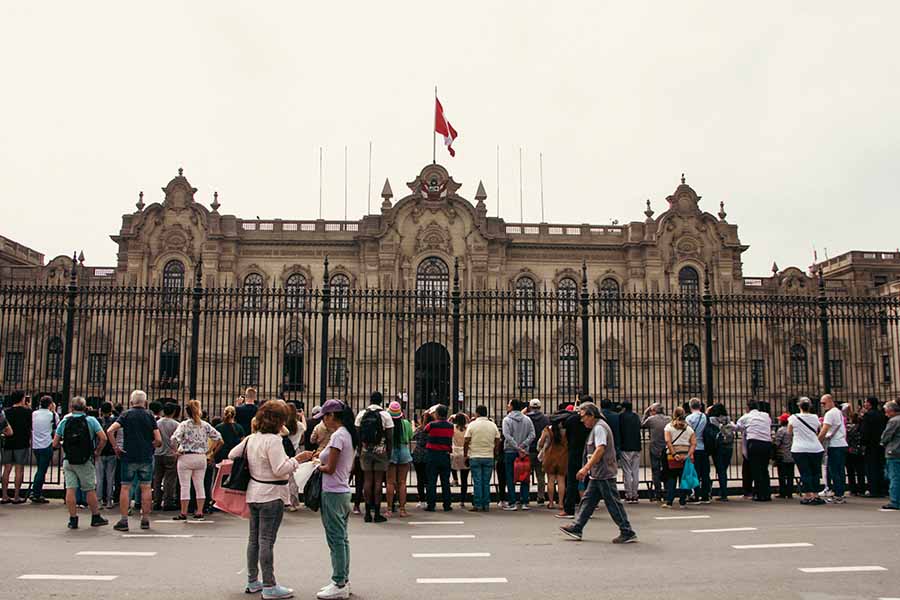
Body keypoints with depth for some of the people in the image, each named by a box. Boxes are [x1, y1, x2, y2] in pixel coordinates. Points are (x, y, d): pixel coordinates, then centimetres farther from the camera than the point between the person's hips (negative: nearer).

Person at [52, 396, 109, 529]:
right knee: (90, 489, 7)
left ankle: (73, 519, 5)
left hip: (68, 460, 2)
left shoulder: (64, 422, 3)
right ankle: (96, 518, 17)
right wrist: (97, 452, 3)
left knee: (70, 489, 4)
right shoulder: (91, 420, -4)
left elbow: (55, 443, 4)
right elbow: (103, 438, -12)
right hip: (86, 460, -2)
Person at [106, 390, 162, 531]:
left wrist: (116, 447, -4)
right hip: (146, 457, 1)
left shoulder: (126, 414, 0)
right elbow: (158, 440, -4)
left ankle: (123, 521, 4)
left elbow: (110, 431, -14)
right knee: (145, 488, 8)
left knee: (125, 488, 5)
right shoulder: (149, 416, 3)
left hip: (129, 456, -1)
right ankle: (145, 520, 11)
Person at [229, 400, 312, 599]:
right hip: (271, 496, -9)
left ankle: (252, 582, 27)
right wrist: (297, 459, -13)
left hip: (253, 494, 9)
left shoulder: (251, 438, 6)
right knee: (267, 540, -5)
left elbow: (232, 454, 17)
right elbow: (280, 470, -23)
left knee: (254, 538, 16)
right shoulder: (273, 440, -19)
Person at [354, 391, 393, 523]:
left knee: (367, 480, 7)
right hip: (381, 451, -2)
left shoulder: (361, 414, 4)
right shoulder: (385, 415, -4)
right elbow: (390, 437, -6)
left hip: (365, 451, 2)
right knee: (378, 481, 1)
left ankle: (368, 513, 9)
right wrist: (389, 453, 2)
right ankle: (377, 513, 4)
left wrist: (359, 451, 10)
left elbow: (357, 435, 3)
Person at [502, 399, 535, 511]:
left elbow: (508, 437, -16)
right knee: (525, 477, 9)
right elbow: (532, 435, -3)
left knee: (510, 478, 3)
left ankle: (512, 503, 2)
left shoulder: (507, 420, -6)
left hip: (510, 452, -3)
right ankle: (524, 502, 8)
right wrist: (522, 446, -8)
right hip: (524, 452, 3)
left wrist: (518, 448, -15)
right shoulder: (527, 419, 6)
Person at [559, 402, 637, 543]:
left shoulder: (599, 427, -14)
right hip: (597, 474, 10)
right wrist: (587, 469, 23)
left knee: (613, 504, -5)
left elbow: (600, 449, -25)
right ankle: (576, 528, 16)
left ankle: (628, 533, 2)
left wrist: (586, 468, -28)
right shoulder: (596, 428, 18)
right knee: (587, 501, 11)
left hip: (604, 474, -10)